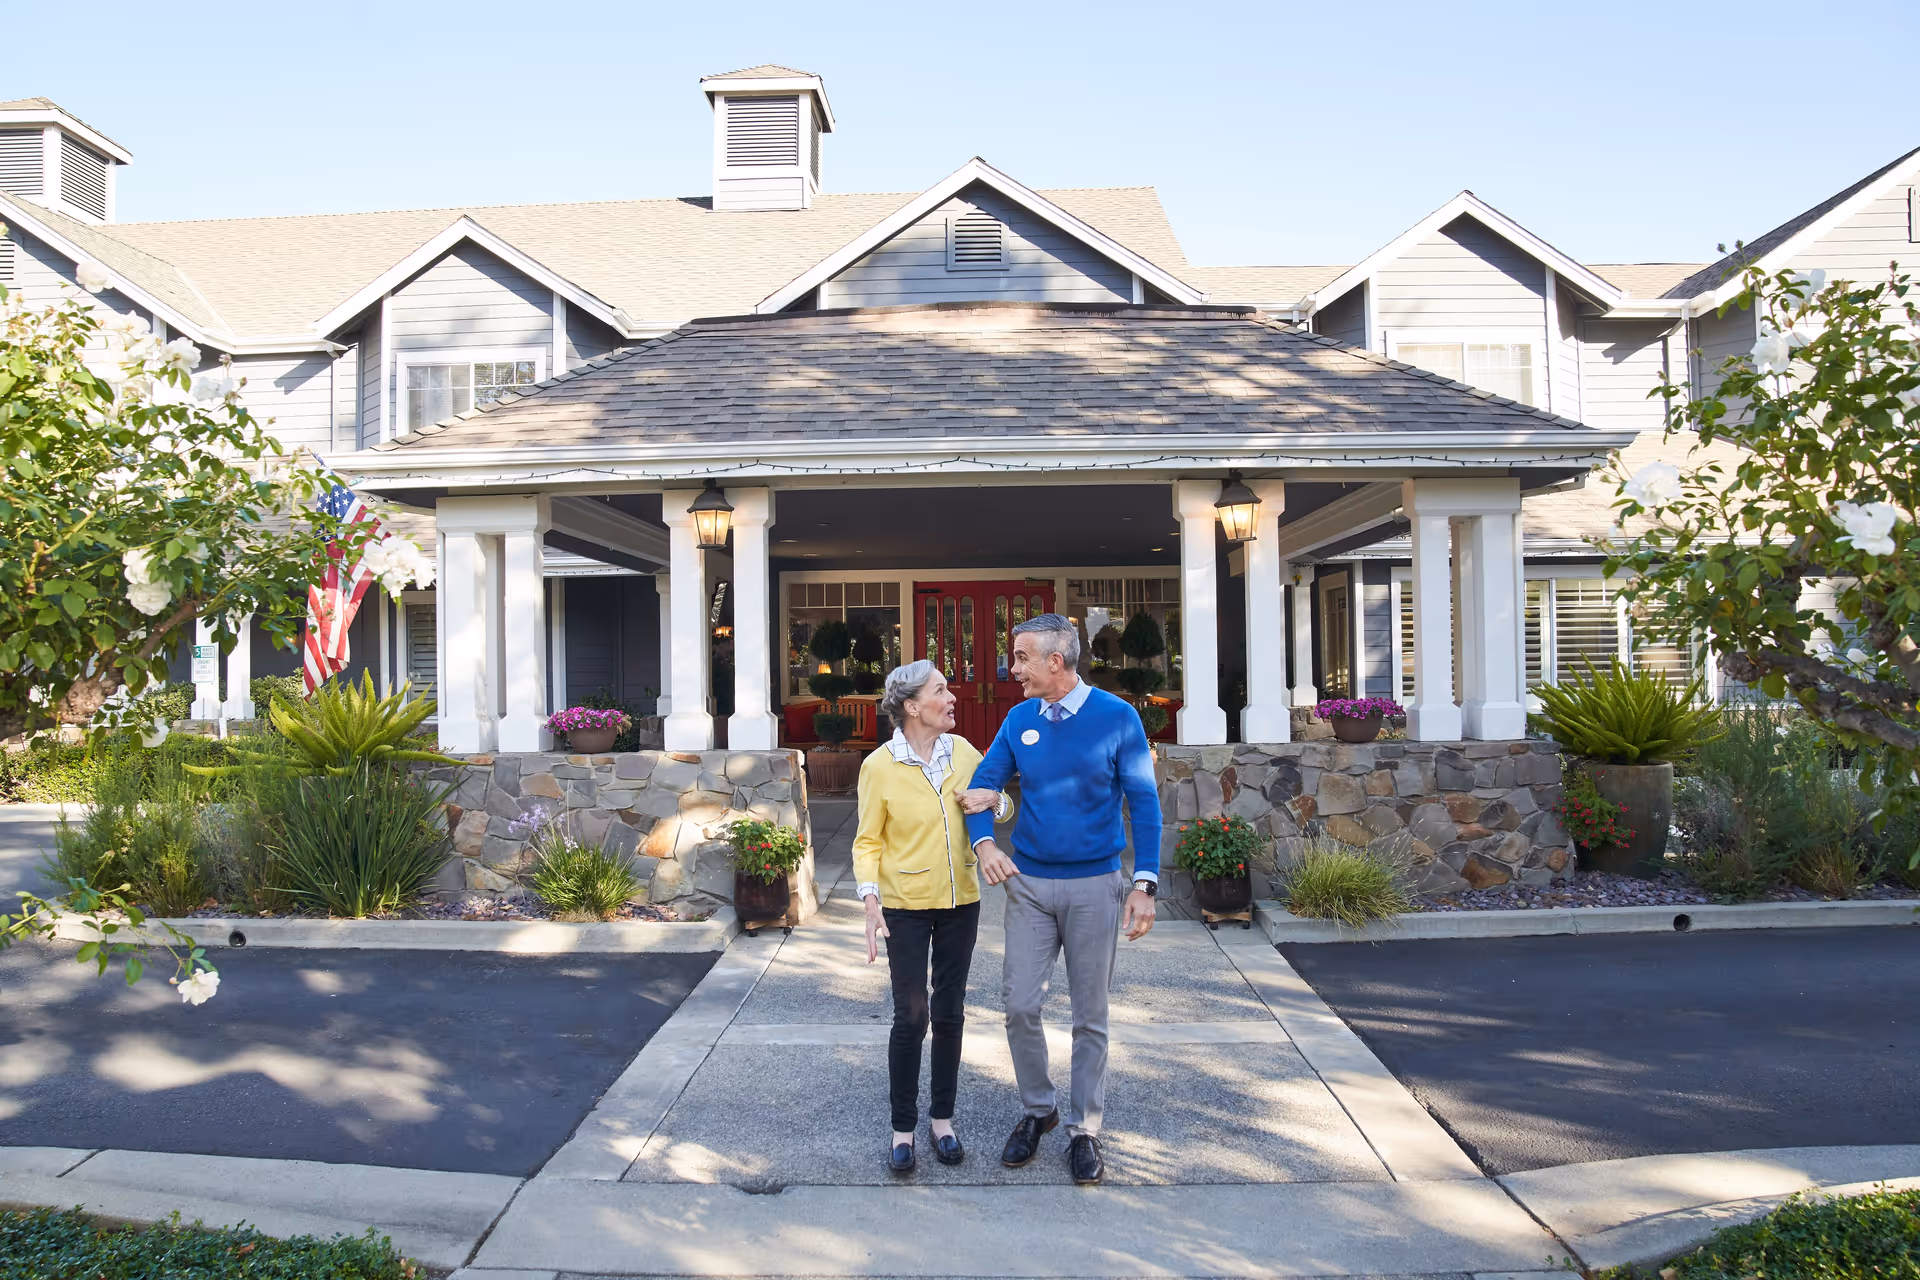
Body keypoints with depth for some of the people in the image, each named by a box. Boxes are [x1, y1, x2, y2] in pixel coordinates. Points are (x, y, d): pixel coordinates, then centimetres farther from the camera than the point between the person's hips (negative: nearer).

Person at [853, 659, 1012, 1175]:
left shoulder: (962, 751, 0)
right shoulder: (879, 767, -11)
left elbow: (1002, 804, 13)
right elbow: (868, 842, -6)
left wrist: (995, 801, -11)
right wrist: (872, 905, -16)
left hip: (960, 902, 4)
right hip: (906, 906, -4)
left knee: (949, 1013, 10)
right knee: (910, 1016, -2)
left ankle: (942, 1118, 25)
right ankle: (903, 1127, 14)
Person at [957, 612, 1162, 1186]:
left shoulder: (1116, 717, -9)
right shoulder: (1020, 719, 1)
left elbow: (1144, 804, -7)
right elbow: (982, 786, 4)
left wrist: (1144, 884, -13)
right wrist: (984, 842, -15)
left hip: (1095, 886, -3)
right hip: (1029, 884, 3)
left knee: (1090, 1016, 8)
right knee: (1020, 1006, 4)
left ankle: (1085, 1130, 22)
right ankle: (1036, 1111, 26)